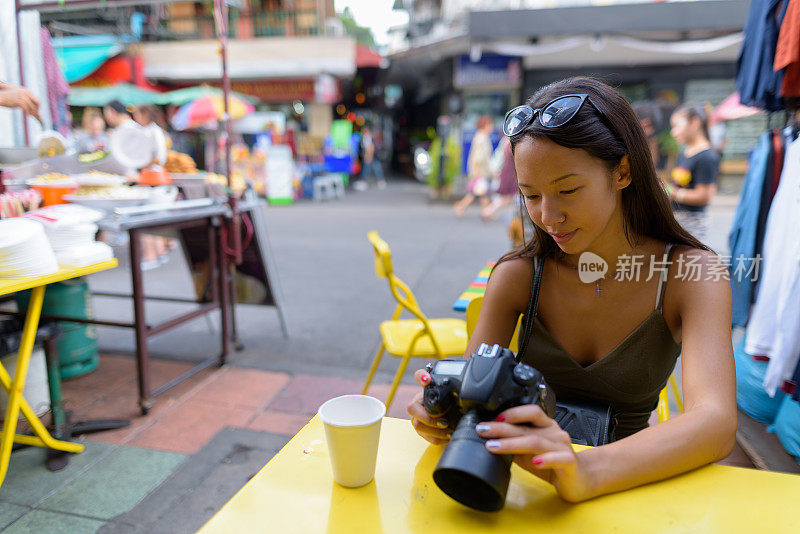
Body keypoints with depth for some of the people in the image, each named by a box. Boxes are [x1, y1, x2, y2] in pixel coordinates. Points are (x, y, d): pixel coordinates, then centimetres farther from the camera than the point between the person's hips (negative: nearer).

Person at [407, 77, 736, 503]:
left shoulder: (691, 274, -10)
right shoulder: (518, 274, -7)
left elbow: (716, 423, -24)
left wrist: (587, 471, -41)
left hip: (626, 488, 0)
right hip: (523, 484, 1)